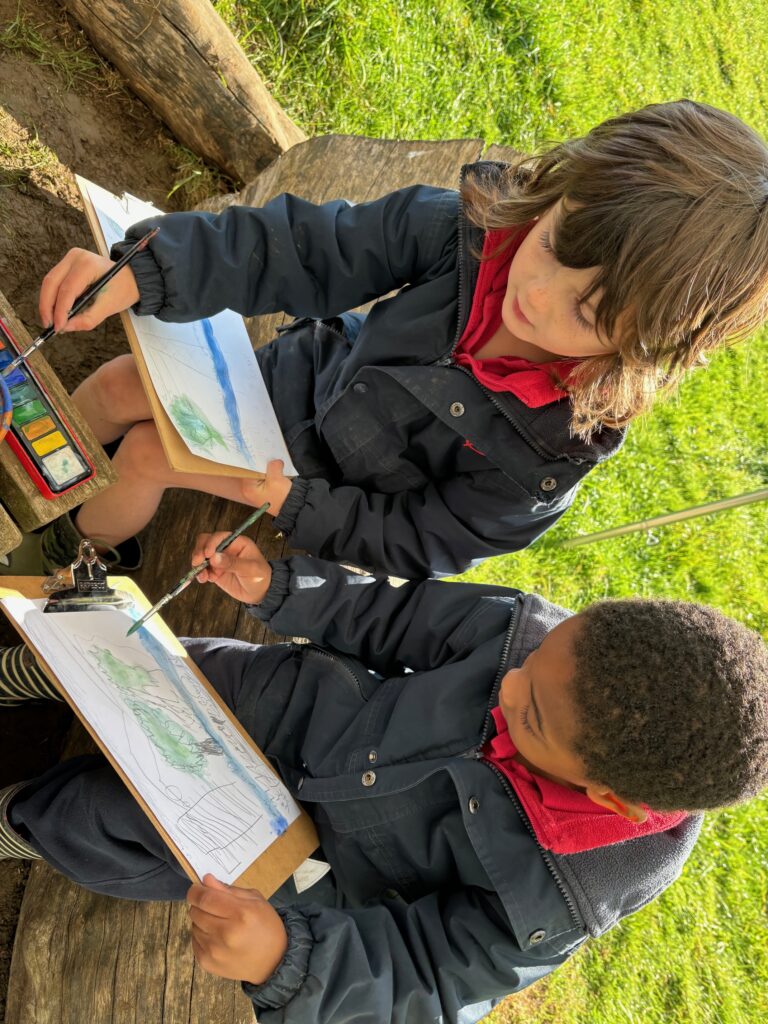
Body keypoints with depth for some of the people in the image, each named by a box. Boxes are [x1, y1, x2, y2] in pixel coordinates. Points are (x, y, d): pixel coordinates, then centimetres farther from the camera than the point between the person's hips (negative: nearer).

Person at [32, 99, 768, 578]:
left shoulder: (555, 454, -35)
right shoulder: (475, 228, -30)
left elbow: (419, 542, -22)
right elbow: (311, 252, -27)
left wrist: (294, 506, -30)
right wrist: (140, 273, -36)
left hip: (332, 475, -3)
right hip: (309, 366, 4)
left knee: (146, 455, -9)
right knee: (116, 387, 5)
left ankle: (66, 554, 28)